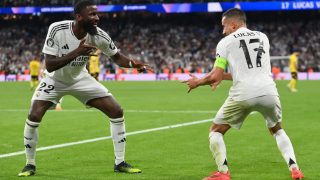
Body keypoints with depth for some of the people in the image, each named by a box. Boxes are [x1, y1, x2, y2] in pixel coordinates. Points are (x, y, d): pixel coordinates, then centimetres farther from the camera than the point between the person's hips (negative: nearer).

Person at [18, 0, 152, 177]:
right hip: (55, 80, -3)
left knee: (117, 112, -7)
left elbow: (117, 56, -5)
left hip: (81, 79, 3)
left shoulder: (98, 35, -22)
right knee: (34, 117, -20)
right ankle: (30, 164, 2)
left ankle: (119, 162, 7)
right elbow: (49, 66, -33)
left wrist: (132, 63, -27)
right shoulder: (57, 29, -30)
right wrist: (76, 52, -44)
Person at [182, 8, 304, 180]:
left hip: (243, 94, -4)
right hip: (268, 91, 4)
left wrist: (198, 82, 21)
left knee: (216, 131, 16)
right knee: (277, 130, 28)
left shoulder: (225, 42, 7)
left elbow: (215, 77, 2)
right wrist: (224, 76, 36)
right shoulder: (263, 38, 21)